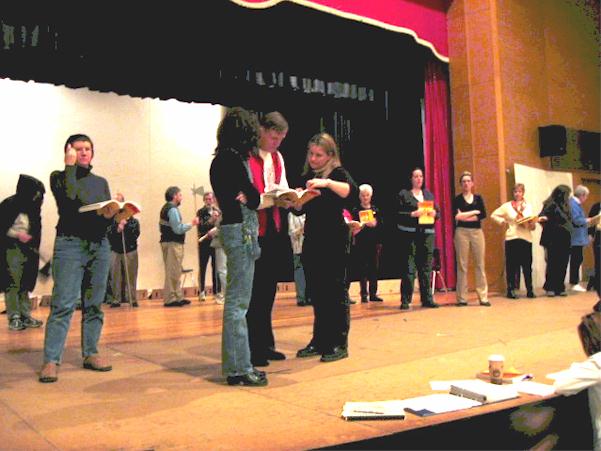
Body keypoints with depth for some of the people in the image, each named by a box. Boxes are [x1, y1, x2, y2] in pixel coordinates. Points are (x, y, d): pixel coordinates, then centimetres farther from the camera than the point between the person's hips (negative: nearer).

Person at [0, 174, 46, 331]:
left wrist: (34, 246, 1)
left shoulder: (32, 207, 6)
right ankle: (13, 317, 1)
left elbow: (36, 228, 11)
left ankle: (25, 315, 15)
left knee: (25, 284, 9)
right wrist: (18, 235, -17)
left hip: (27, 249, 5)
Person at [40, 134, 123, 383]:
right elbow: (69, 196, -13)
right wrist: (70, 166, -5)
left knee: (94, 304, 4)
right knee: (63, 304, -10)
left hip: (100, 245, 4)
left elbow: (108, 216, 16)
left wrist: (110, 215, -7)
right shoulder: (59, 177, 8)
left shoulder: (101, 182, 19)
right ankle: (51, 360, -9)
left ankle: (90, 353, 11)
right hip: (70, 243, -4)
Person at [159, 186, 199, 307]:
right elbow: (178, 229, -20)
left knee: (174, 272, 13)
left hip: (167, 241, 11)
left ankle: (178, 297, 18)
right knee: (173, 272, -7)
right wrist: (191, 224, -10)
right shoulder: (173, 209, -14)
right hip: (173, 243, -11)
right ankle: (170, 299, -5)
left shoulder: (166, 208, 17)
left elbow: (162, 227, 22)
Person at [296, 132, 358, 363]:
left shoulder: (338, 173, -3)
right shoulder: (306, 176, 14)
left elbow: (353, 191, -23)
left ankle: (339, 344, 3)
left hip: (333, 241, -6)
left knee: (334, 291, -4)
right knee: (316, 292, 10)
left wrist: (327, 183, -35)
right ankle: (319, 340, 19)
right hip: (311, 238, 6)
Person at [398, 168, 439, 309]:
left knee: (426, 267, 6)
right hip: (409, 234, -4)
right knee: (408, 267, -6)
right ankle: (405, 300, -2)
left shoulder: (428, 194, 18)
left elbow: (438, 212, 17)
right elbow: (398, 214, -5)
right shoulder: (403, 194, 3)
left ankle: (427, 299, 12)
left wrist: (434, 213, -5)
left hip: (427, 234, 5)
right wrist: (413, 214, -18)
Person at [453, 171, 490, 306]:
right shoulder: (457, 199, 6)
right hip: (462, 232, -2)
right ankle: (462, 298, 1)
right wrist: (474, 212, -4)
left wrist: (465, 217, -9)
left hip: (477, 231, 2)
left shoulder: (478, 198, 12)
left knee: (480, 264, 0)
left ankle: (483, 297, 2)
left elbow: (483, 215, -1)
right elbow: (457, 216, -7)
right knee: (462, 265, -2)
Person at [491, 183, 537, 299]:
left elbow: (533, 226, 13)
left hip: (526, 238, 2)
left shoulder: (528, 206, 13)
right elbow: (494, 215, 10)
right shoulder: (507, 206, 7)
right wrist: (503, 221, -2)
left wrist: (532, 224, -9)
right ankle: (511, 290, 5)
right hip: (512, 238, -2)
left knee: (527, 265, 0)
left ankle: (529, 290, 7)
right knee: (512, 265, -1)